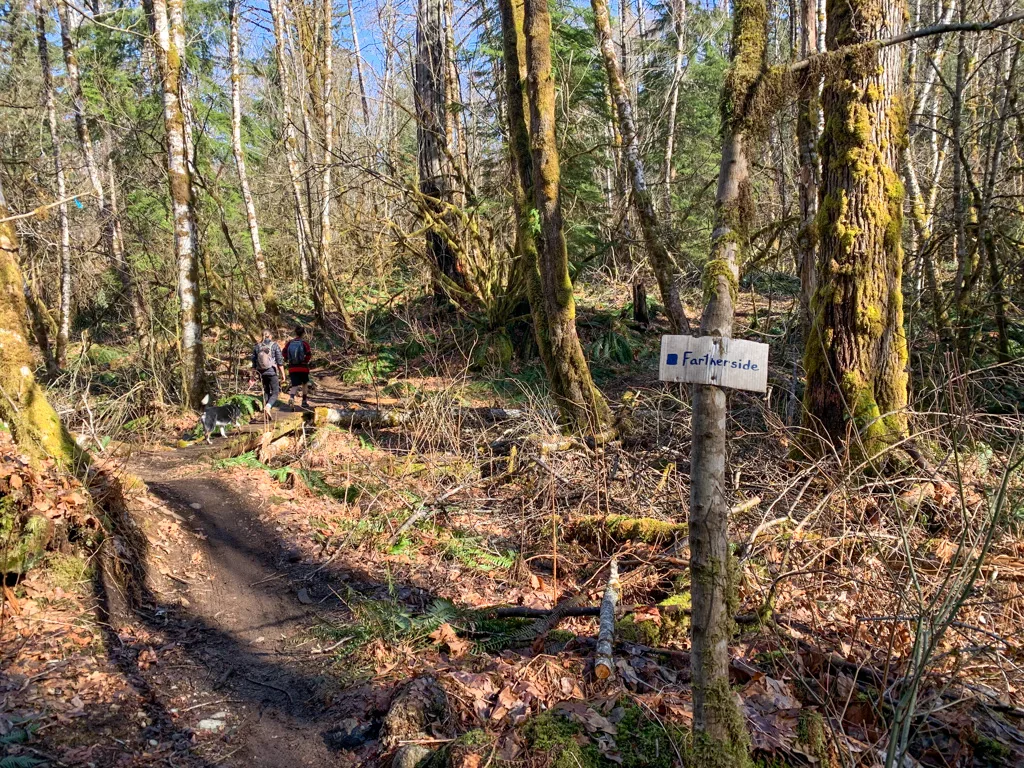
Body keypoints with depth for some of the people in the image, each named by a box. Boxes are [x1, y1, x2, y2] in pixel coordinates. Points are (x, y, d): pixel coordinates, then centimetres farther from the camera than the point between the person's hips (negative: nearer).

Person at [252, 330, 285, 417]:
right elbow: (280, 361, -7)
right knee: (275, 392, 2)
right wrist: (282, 373, -1)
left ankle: (266, 410, 17)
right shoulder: (274, 346, -5)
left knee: (266, 391, 17)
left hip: (261, 373, 4)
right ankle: (268, 407, -22)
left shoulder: (257, 347, 5)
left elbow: (254, 362, 9)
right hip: (272, 372, -4)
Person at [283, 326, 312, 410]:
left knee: (294, 385, 1)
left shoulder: (289, 343, 4)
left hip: (292, 368, 2)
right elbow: (309, 355, -15)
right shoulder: (305, 343, -6)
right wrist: (306, 361, 2)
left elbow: (284, 353, 0)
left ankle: (291, 397, -29)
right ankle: (304, 402, 25)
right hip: (303, 367, -2)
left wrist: (287, 360, 15)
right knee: (305, 384, 19)